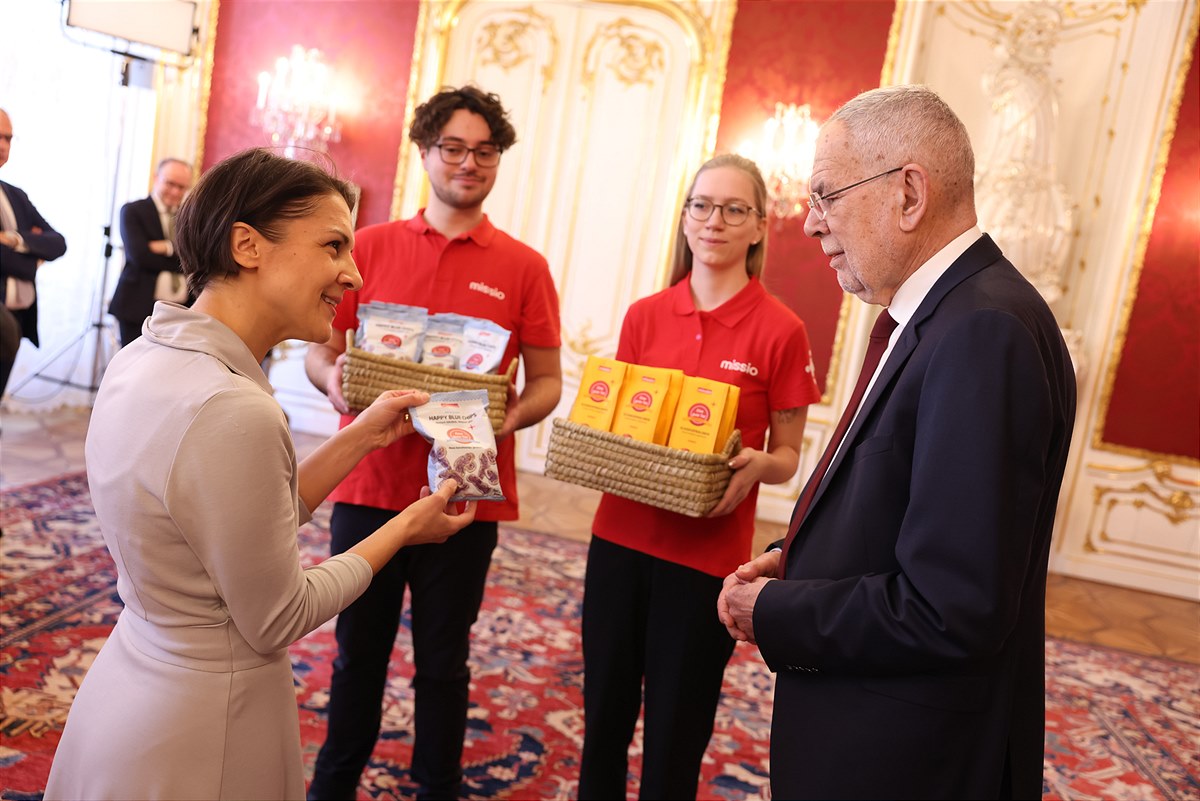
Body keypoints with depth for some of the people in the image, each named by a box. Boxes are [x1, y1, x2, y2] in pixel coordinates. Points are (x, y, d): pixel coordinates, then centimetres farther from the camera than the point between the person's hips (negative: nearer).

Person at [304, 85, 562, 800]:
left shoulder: (524, 268, 1)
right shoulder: (371, 246, 4)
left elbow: (547, 380, 3)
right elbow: (322, 348, 9)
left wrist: (509, 417, -18)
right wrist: (334, 379, -14)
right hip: (370, 484, 1)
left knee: (443, 661, 12)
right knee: (358, 651, 15)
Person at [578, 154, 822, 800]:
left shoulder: (780, 331, -7)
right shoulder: (644, 316, 4)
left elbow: (787, 456, 0)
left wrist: (756, 466, -22)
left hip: (706, 556, -3)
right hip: (621, 538, 3)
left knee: (674, 736, 10)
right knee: (604, 712, 14)